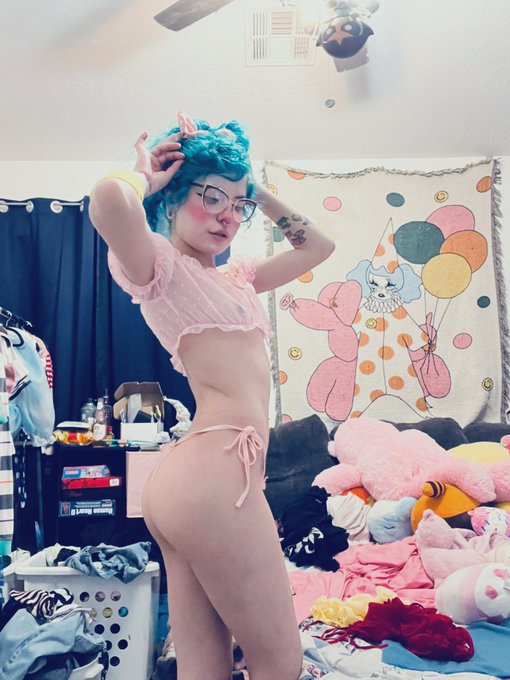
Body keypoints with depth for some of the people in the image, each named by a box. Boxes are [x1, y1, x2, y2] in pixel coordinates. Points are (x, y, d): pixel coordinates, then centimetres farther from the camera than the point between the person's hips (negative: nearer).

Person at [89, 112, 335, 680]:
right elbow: (108, 196, -23)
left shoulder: (234, 277, 23)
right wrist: (145, 177, 0)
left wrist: (252, 190, 25)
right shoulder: (160, 261, 0)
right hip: (215, 474, -8)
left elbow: (317, 246, 31)